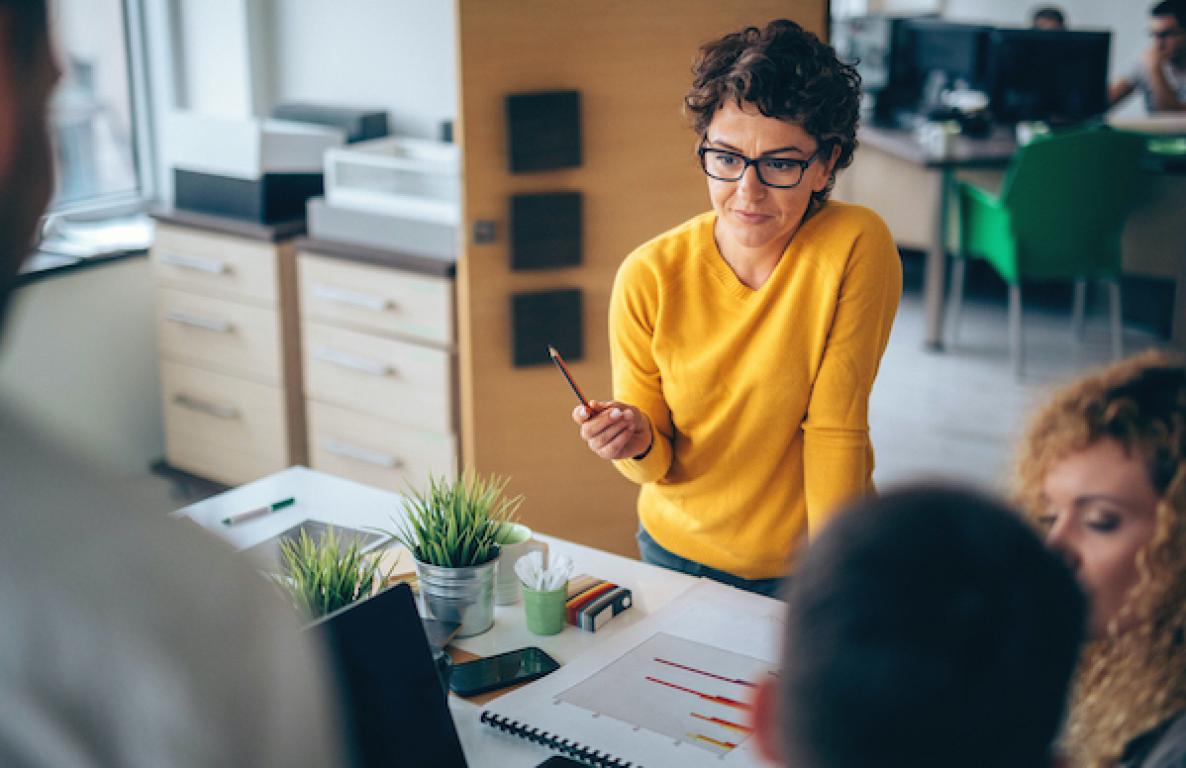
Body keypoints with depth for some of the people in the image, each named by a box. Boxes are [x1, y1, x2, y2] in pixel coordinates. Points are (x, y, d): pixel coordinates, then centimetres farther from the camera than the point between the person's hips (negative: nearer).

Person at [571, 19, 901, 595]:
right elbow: (658, 466, -9)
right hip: (678, 549, 2)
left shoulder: (857, 248, -22)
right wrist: (639, 444, -30)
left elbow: (835, 431, -18)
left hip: (807, 563, -2)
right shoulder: (648, 278, -17)